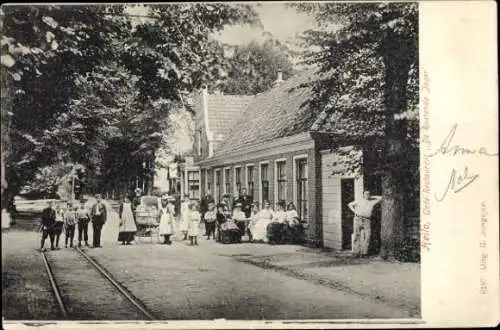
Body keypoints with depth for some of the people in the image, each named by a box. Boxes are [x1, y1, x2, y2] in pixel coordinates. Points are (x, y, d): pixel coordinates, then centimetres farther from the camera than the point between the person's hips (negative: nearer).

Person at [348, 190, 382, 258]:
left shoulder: (372, 202, 16)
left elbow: (380, 198, 20)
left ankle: (363, 252, -2)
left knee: (367, 236, -9)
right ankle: (356, 252, -1)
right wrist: (354, 211, 6)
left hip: (367, 221, 1)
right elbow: (350, 204, 21)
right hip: (358, 219, -1)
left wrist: (371, 197, 18)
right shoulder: (359, 201, 15)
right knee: (357, 236, -4)